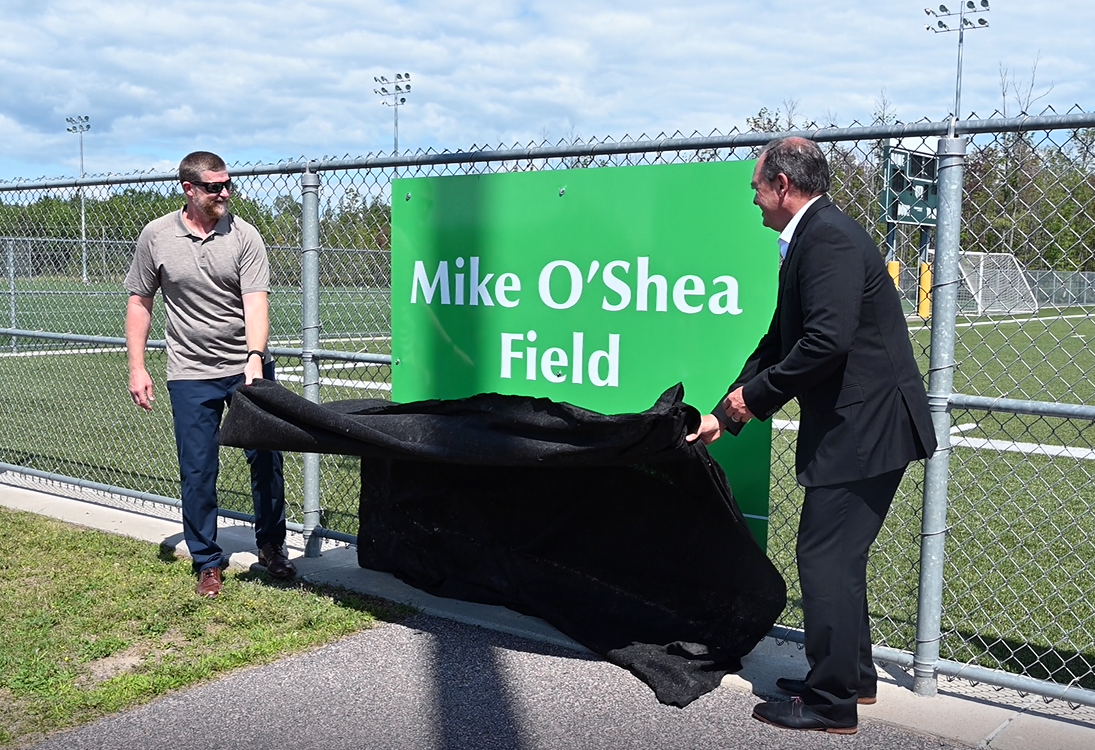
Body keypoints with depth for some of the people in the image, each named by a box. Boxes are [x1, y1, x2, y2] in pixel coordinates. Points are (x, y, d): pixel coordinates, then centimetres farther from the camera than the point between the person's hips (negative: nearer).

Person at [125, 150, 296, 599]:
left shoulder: (244, 236, -5)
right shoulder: (156, 237, -1)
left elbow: (255, 303, -13)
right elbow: (140, 302, 7)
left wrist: (255, 359, -29)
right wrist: (137, 367, 1)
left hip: (248, 368, 0)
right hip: (191, 375, 0)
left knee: (266, 460, 6)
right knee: (197, 472, 3)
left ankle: (271, 545, 27)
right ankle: (207, 563, 19)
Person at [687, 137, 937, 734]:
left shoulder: (828, 237, -16)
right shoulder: (810, 239, 16)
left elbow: (827, 341, -27)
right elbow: (778, 343, 19)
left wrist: (756, 395, -14)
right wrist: (725, 415, 17)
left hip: (864, 427, -10)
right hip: (860, 424, 10)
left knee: (825, 557, -3)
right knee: (838, 556, 18)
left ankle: (831, 702, 10)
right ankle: (853, 675, 33)